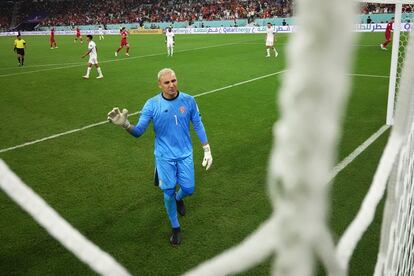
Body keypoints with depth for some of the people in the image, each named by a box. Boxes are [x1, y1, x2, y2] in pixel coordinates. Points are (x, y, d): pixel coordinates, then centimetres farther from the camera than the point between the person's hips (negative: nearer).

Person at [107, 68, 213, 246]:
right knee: (168, 193, 2)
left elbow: (198, 125, 2)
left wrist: (207, 150, 2)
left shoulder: (188, 100, -9)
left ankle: (179, 199, 45)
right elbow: (139, 131, -15)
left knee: (188, 189, 5)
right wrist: (125, 124, -37)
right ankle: (175, 228, 26)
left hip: (185, 154, 2)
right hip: (164, 156, -1)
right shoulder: (152, 104, -13)